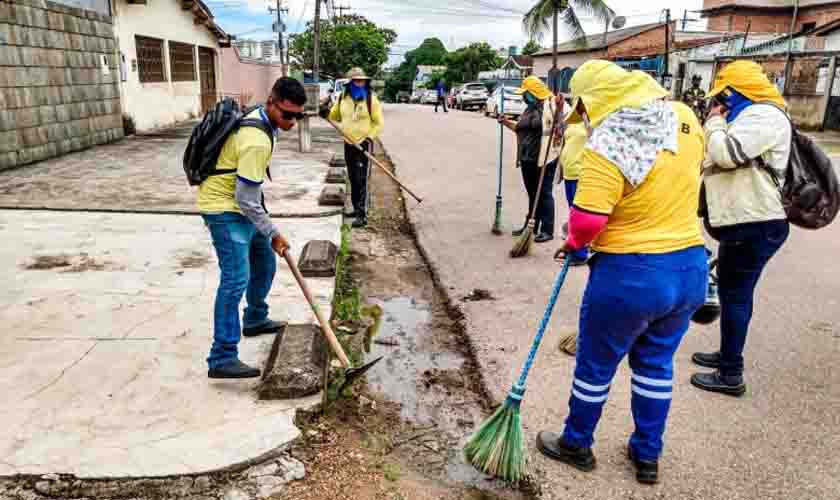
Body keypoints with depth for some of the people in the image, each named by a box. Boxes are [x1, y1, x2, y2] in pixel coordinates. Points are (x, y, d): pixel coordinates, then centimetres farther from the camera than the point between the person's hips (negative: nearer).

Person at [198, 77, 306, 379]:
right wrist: (273, 233, -15)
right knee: (236, 279, -16)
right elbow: (246, 199, -25)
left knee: (265, 262, 20)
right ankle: (222, 358, -14)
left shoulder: (258, 119, 5)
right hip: (224, 209, -10)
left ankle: (255, 320, 39)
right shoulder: (257, 142, -27)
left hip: (238, 204, 10)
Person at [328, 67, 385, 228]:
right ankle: (357, 208, 28)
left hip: (364, 144, -6)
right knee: (353, 179, 14)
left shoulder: (371, 99, -9)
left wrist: (369, 137, -17)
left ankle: (362, 215, -9)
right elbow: (335, 116, 20)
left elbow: (379, 123, -6)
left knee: (361, 180, -10)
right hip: (348, 144, 6)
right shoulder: (343, 98, 5)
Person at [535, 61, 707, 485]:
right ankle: (647, 456, 37)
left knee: (595, 366, 15)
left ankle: (576, 445, 36)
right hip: (690, 269, 7)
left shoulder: (605, 148, -21)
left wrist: (573, 243, -3)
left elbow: (586, 222, -24)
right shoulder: (683, 117, 1)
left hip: (629, 276, -7)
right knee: (656, 363, 22)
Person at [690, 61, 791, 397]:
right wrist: (719, 123, 12)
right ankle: (728, 355, 33)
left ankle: (731, 375, 5)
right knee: (732, 292, 19)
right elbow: (726, 162, 23)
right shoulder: (751, 116, 21)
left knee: (735, 296, -4)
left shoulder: (764, 115, -13)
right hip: (745, 223, 11)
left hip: (754, 226, -11)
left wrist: (715, 122, -7)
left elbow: (727, 154, -24)